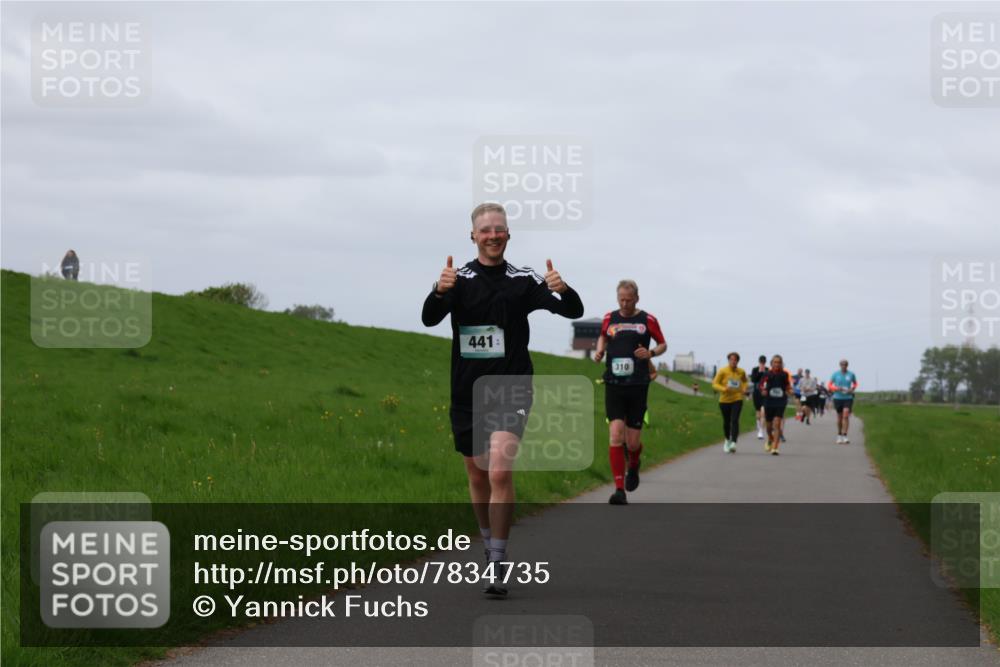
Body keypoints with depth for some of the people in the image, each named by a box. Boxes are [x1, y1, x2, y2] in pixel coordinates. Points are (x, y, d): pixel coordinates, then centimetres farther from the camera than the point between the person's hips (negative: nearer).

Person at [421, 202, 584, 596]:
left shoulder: (523, 280, 0)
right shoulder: (459, 279, 1)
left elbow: (574, 311, -6)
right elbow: (429, 318, -14)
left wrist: (563, 291, -29)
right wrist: (439, 292, -36)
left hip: (511, 390, -2)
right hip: (467, 393, 2)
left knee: (500, 472, -18)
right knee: (478, 476, 13)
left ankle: (497, 564, -15)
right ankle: (490, 546, 35)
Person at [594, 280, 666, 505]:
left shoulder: (648, 320, 3)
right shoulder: (609, 319, 8)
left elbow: (663, 344, 13)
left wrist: (651, 353, -8)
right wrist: (599, 350, 7)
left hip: (638, 386, -1)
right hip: (614, 385, 1)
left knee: (632, 442, 1)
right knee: (615, 435, -14)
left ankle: (634, 465, 38)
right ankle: (620, 490, -12)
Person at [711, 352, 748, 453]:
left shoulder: (741, 372, 1)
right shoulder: (722, 371, -7)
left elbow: (745, 381, 22)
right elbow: (715, 384, -6)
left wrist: (744, 388, 1)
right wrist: (724, 389, -23)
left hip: (737, 400, 0)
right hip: (725, 400, 0)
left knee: (735, 420, -17)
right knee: (726, 422, 12)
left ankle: (733, 443, -26)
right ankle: (728, 440, 38)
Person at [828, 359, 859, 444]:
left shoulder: (851, 374, 0)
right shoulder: (835, 374, -1)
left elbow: (855, 383, 18)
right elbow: (829, 385, 4)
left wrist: (852, 389, -2)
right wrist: (836, 388, -15)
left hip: (848, 398, -1)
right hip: (838, 398, 1)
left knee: (846, 416, -16)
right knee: (839, 417, 10)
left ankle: (844, 436, -18)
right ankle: (839, 435, 27)